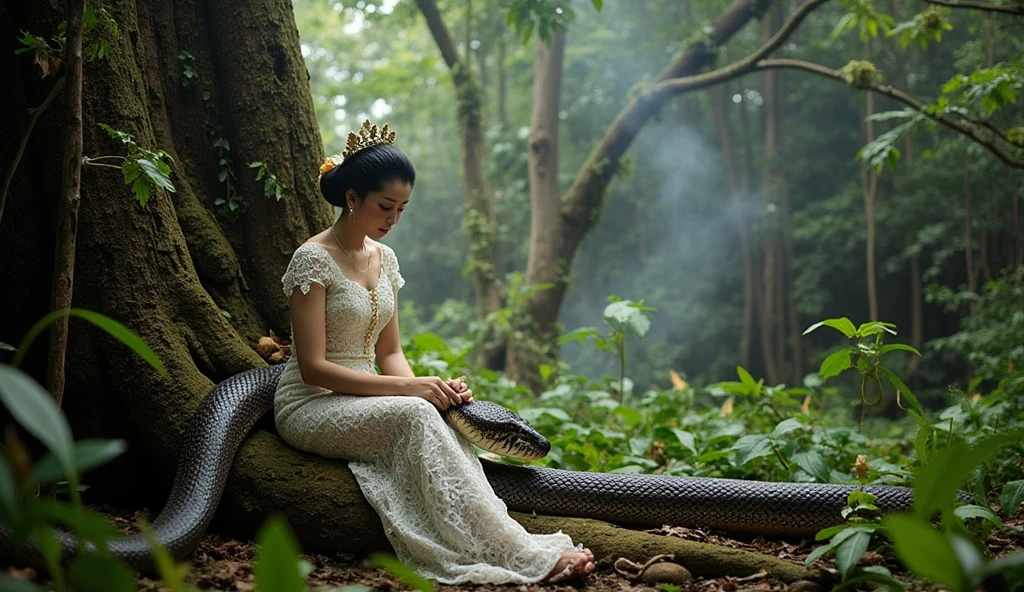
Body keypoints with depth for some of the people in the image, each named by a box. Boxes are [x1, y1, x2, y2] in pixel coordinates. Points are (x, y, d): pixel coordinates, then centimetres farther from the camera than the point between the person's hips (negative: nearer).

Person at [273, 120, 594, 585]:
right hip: (309, 407, -6)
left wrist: (427, 387, -11)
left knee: (442, 419, -28)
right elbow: (313, 367, -18)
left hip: (361, 401, 7)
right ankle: (519, 556, -38)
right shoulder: (313, 259, -12)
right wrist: (408, 388, -24)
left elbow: (389, 352, 12)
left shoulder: (384, 258, 10)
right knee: (415, 416, -34)